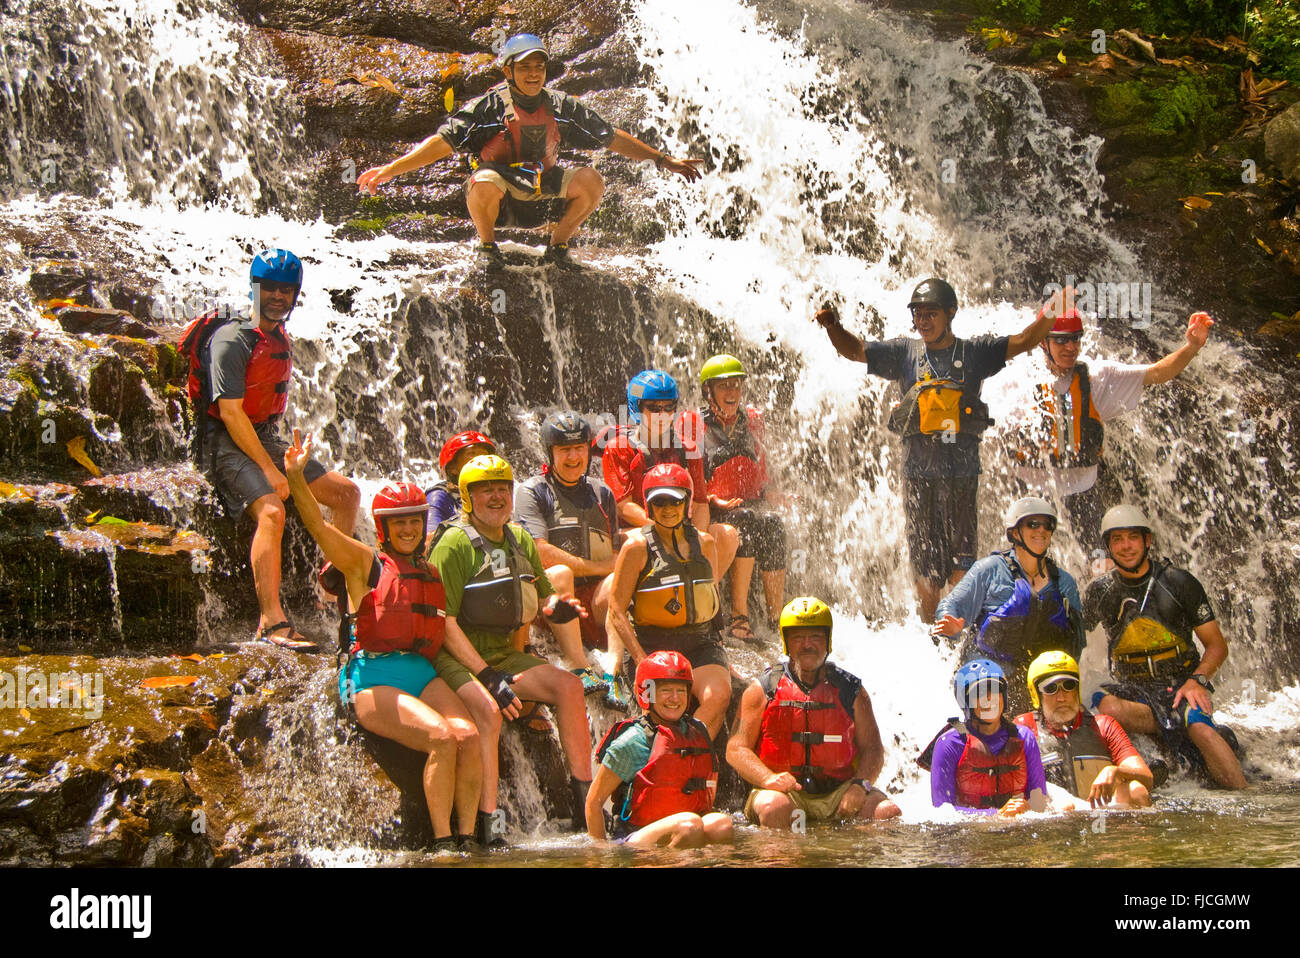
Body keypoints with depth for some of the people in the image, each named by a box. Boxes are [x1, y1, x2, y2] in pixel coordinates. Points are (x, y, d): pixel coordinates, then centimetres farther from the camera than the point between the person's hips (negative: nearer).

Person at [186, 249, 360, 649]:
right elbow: (230, 412, -20)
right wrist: (269, 469, -21)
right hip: (228, 444, -8)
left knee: (347, 493, 3)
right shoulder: (233, 339, -14)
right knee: (271, 511, -32)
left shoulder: (281, 340, 12)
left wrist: (284, 457, 13)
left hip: (267, 439, 9)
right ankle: (272, 621, -37)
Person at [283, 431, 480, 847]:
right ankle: (443, 844, -18)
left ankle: (467, 839, -15)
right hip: (372, 677, -5)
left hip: (422, 672, 5)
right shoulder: (363, 562, 6)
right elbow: (317, 526, -10)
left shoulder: (432, 571, 21)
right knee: (442, 737, -26)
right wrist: (295, 477, -25)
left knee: (469, 735, -21)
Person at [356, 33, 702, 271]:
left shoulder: (561, 107, -2)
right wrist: (390, 169, -28)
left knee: (590, 180, -24)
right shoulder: (489, 107, -12)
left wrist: (664, 161, 0)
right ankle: (488, 247, -6)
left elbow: (614, 139, 4)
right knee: (485, 183, -39)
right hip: (501, 192, -3)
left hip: (543, 186, 4)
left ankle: (557, 246, 3)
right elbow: (441, 142, -17)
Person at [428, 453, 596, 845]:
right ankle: (487, 824, -34)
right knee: (488, 707, -33)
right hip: (457, 658, -7)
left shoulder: (521, 541, 12)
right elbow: (443, 620, -16)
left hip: (504, 654, 7)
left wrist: (557, 607, -3)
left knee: (568, 684, -11)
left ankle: (585, 802, -8)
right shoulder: (454, 543, -11)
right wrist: (486, 675, -23)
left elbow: (542, 596, 24)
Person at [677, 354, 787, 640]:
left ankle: (776, 617, -35)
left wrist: (768, 500, 6)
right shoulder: (691, 423, 7)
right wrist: (716, 501, -13)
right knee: (746, 520, -37)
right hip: (713, 510, -3)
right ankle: (738, 614, -36)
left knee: (772, 523, -33)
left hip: (753, 502, 3)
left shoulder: (753, 420, 20)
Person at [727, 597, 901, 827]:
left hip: (839, 791, 2)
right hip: (784, 790, -2)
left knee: (888, 812, -23)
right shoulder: (763, 690, 7)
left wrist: (859, 785, -11)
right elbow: (736, 748, 1)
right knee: (774, 808, -36)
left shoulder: (850, 690, 13)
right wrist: (769, 778, -18)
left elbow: (872, 749, 10)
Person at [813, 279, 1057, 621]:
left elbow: (1023, 342, 2)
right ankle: (929, 624, 19)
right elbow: (855, 351, 13)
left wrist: (1049, 315, -14)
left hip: (962, 468, -1)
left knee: (961, 551, -4)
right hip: (918, 469, 1)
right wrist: (833, 327, -4)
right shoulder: (904, 354, 9)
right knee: (924, 552, 6)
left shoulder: (975, 352, 6)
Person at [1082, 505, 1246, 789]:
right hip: (1133, 688, 2)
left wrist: (1197, 680, -16)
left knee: (1202, 731, -35)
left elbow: (1217, 645, 2)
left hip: (1180, 684, -2)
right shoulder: (1100, 591, 6)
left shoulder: (1179, 582, 0)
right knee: (1106, 707, -36)